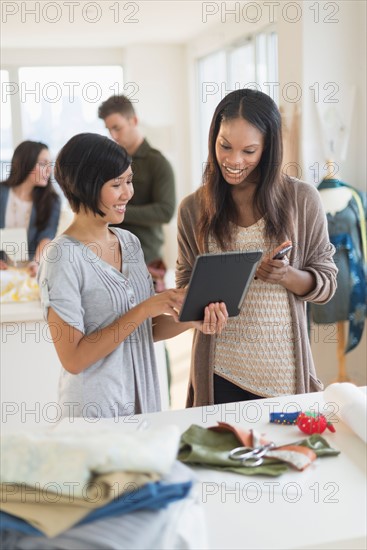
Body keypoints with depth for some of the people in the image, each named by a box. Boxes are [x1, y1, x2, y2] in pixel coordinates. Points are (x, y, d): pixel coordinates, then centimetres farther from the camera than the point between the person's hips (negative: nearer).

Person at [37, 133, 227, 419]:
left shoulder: (129, 241, 4)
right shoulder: (63, 257, -17)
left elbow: (147, 329, 9)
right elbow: (73, 358, -19)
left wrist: (190, 321, -9)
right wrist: (143, 309, -22)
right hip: (96, 410, -6)